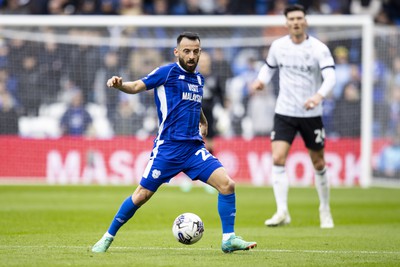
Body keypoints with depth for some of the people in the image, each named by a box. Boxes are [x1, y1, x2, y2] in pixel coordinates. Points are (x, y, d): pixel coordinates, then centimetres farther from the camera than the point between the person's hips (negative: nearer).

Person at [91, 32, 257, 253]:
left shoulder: (198, 79, 15)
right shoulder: (168, 72, -4)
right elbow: (138, 86, -13)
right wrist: (120, 84, -32)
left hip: (194, 147, 5)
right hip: (168, 147, -5)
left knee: (227, 184, -10)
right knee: (142, 195, -2)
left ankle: (229, 239, 0)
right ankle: (108, 237, 15)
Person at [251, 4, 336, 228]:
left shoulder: (319, 49, -11)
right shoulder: (278, 46, 1)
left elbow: (330, 76, -22)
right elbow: (269, 66, 19)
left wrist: (319, 96, -41)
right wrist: (261, 80, -4)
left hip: (311, 114, -2)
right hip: (284, 112, 2)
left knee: (318, 163, 8)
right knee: (278, 158, -15)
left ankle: (325, 210, 27)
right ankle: (282, 212, -14)